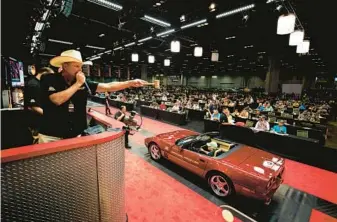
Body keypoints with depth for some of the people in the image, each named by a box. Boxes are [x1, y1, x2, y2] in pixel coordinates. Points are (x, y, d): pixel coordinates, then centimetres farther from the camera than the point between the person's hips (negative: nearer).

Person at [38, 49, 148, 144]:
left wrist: (131, 83, -15)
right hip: (51, 137, -3)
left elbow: (108, 87, -6)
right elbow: (57, 100, -27)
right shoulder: (49, 79, -9)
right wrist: (78, 84, -19)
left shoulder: (84, 83, -1)